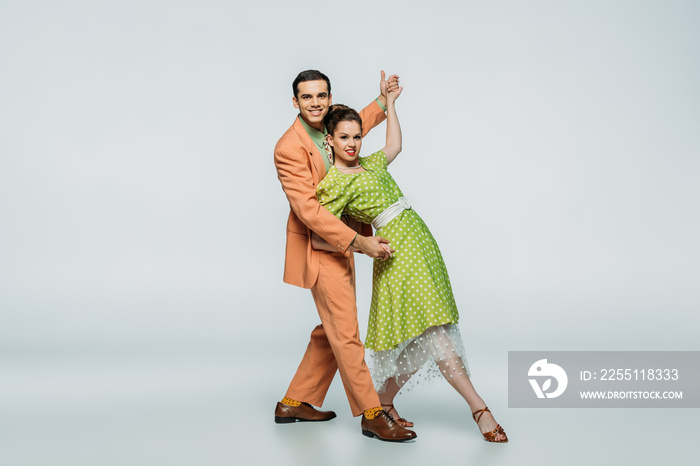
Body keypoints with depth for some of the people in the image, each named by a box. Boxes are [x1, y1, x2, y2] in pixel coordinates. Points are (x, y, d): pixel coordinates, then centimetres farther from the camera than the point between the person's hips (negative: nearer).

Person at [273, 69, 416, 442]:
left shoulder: (327, 130, 6)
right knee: (346, 333, -6)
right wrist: (358, 241, -27)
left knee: (331, 332, 15)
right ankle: (372, 415, 4)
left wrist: (382, 100, 21)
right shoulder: (290, 147, -19)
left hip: (340, 245, 9)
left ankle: (294, 403, 27)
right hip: (318, 248, -9)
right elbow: (307, 209, -25)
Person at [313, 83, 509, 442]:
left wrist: (389, 102, 34)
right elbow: (318, 240, -12)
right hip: (397, 248, -9)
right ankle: (479, 408, -4)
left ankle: (384, 402, 22)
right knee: (433, 330, -9)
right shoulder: (335, 183, -9)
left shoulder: (368, 163, 16)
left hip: (420, 240, 9)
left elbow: (394, 146, 35)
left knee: (420, 338, 9)